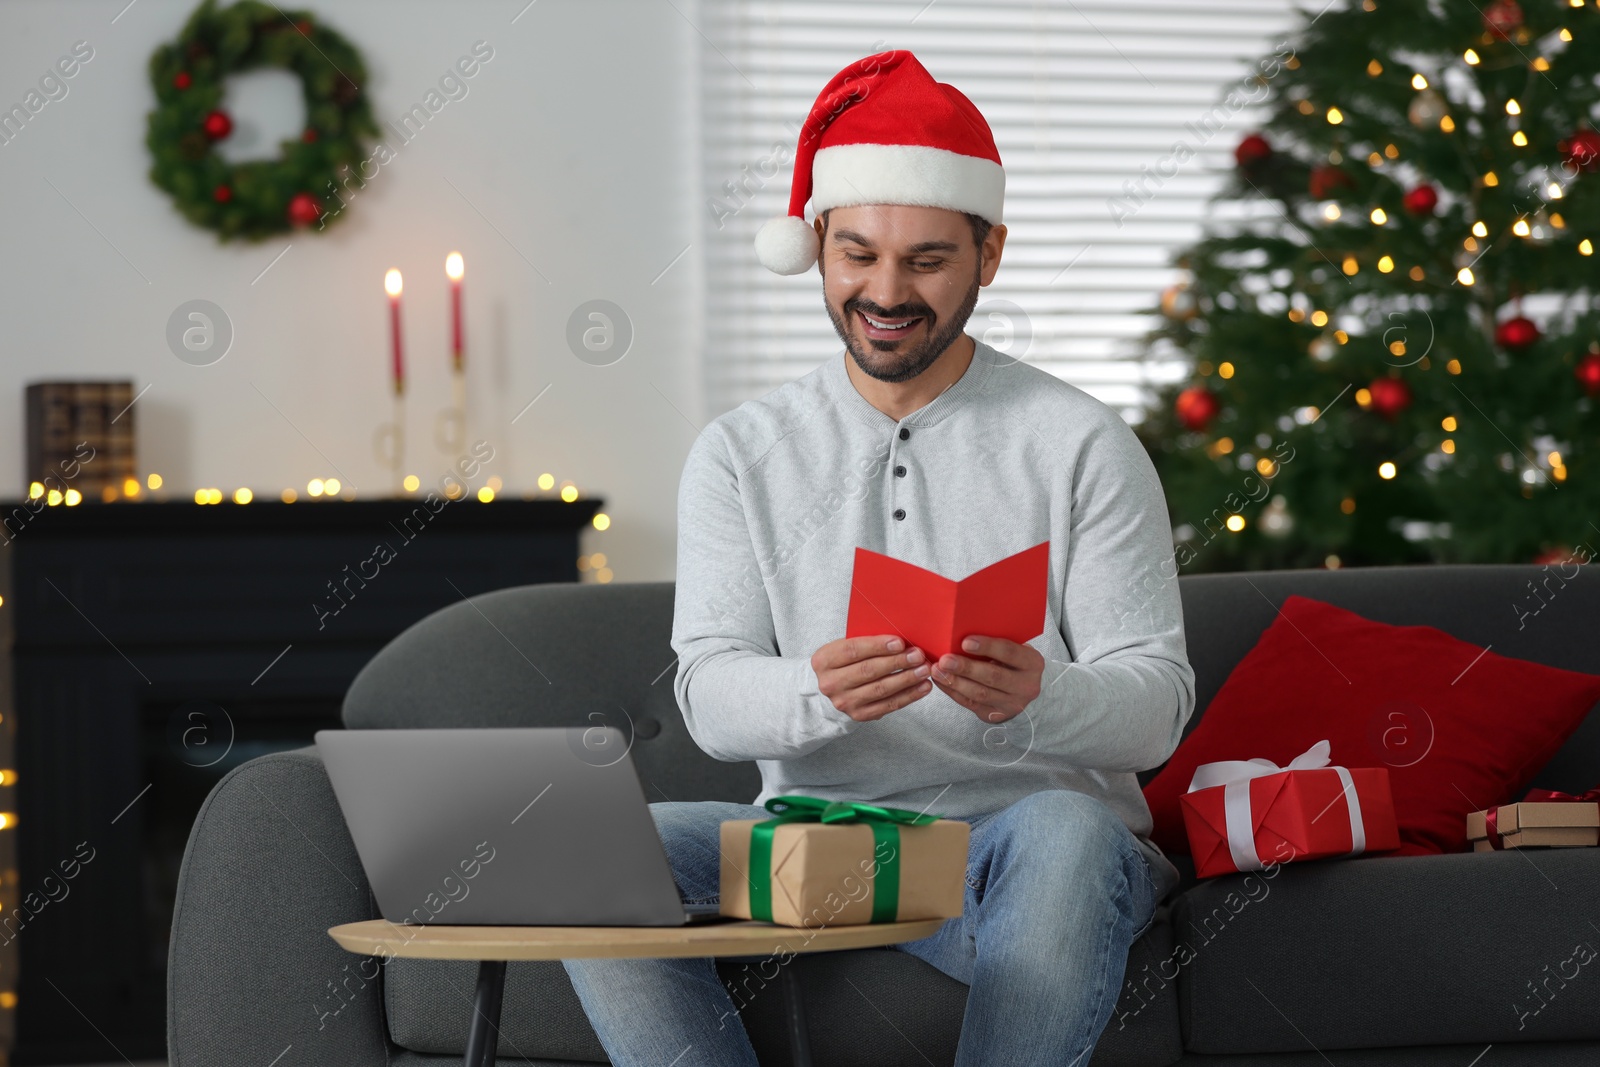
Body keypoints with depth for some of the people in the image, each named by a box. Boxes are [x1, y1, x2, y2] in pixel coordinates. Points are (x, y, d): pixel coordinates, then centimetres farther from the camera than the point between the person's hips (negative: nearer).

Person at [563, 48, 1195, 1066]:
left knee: (1064, 834, -38)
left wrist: (1036, 701, -27)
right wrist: (818, 695, -25)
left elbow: (1156, 706, -3)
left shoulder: (1083, 444, 3)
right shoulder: (741, 452, 10)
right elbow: (711, 697, 0)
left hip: (1021, 830, -2)